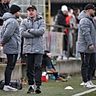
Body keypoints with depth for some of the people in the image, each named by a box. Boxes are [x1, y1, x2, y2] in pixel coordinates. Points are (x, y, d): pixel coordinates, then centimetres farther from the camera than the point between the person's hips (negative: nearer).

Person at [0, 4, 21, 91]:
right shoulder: (13, 21, -16)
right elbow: (7, 34, -23)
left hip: (9, 47, 10)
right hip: (13, 48, -10)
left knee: (9, 66, 13)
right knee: (10, 66, -6)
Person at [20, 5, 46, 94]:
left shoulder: (41, 21, 4)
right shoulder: (24, 22, 9)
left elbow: (42, 31, -12)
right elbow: (22, 32, -5)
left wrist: (30, 30, -8)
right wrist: (35, 33, -11)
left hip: (38, 48, -2)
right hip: (28, 47, 2)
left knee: (38, 66, -8)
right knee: (29, 68, 6)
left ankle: (38, 86, -9)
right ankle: (31, 85, 14)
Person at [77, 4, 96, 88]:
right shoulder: (84, 20, -15)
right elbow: (86, 33, -23)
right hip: (85, 47, -10)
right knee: (85, 65, -4)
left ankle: (89, 80, 19)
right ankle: (86, 82, 0)